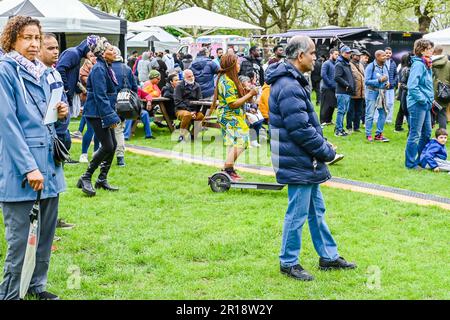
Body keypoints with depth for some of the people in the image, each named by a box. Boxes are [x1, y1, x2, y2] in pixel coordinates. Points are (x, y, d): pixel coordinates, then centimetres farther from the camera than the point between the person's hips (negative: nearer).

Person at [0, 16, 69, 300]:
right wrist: (29, 167, -19)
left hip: (49, 161, 7)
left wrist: (63, 113, 0)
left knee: (47, 231, 14)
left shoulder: (45, 72, 13)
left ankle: (38, 285, 29)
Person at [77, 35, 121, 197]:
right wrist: (110, 117, -23)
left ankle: (102, 179, 19)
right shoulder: (98, 69, -18)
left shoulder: (106, 67, 13)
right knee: (107, 146, -10)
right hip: (97, 113, -10)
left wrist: (112, 115, 19)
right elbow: (100, 96, -22)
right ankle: (86, 178, 0)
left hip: (105, 113, 10)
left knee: (113, 145, 9)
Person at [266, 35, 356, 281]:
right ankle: (288, 263, 13)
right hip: (298, 162, -11)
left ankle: (329, 257, 29)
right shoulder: (288, 86, -21)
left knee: (317, 210, 18)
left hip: (306, 161, 11)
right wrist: (327, 151, -13)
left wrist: (323, 146, 9)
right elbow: (301, 129, -24)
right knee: (297, 213, 0)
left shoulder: (293, 82, 13)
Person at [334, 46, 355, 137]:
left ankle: (339, 128, 20)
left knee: (344, 110, 13)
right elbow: (337, 77, -20)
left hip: (348, 92, 9)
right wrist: (347, 85, -18)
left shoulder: (348, 64, 19)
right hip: (342, 92, -9)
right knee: (341, 110, -7)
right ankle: (338, 130, -4)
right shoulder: (339, 64, -10)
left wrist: (352, 87, 13)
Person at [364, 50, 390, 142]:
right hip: (372, 92, -7)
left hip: (382, 92, 7)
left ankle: (379, 134, 18)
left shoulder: (385, 67, 9)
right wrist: (379, 80, -20)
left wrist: (387, 83, -1)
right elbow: (366, 81, -15)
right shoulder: (371, 67, -11)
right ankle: (368, 135, 6)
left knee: (383, 113, 8)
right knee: (370, 114, -3)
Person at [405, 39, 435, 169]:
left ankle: (421, 160, 26)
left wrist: (430, 99, 12)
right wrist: (422, 99, -18)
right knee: (415, 134, -2)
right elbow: (412, 86, -24)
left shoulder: (426, 65, 14)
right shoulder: (418, 64, -16)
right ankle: (411, 163, 5)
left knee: (426, 134, 15)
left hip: (425, 105, 10)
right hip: (418, 104, -10)